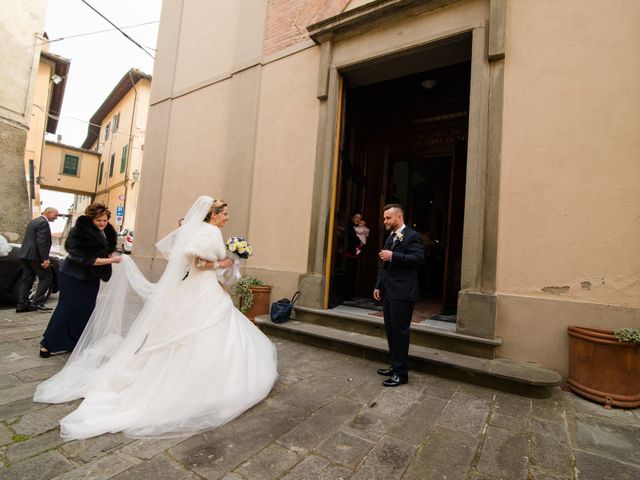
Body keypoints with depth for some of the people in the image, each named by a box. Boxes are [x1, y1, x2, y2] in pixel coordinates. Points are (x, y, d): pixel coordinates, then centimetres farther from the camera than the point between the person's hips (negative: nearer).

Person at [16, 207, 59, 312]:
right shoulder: (43, 223, -13)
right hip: (35, 256, -10)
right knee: (46, 277, -2)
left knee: (26, 280, 10)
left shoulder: (33, 221, 19)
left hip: (26, 255, 10)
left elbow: (30, 240, 20)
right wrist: (45, 259, -21)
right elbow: (41, 242, -20)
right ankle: (37, 302, -4)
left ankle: (22, 305, 11)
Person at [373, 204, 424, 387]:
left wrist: (393, 256, -23)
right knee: (390, 330, 14)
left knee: (400, 331, -1)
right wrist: (378, 286, 16)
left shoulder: (412, 236, -8)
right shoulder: (390, 237, 18)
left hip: (402, 293, -8)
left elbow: (418, 259, -21)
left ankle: (401, 373, 11)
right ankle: (395, 366, 29)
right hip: (388, 292, 9)